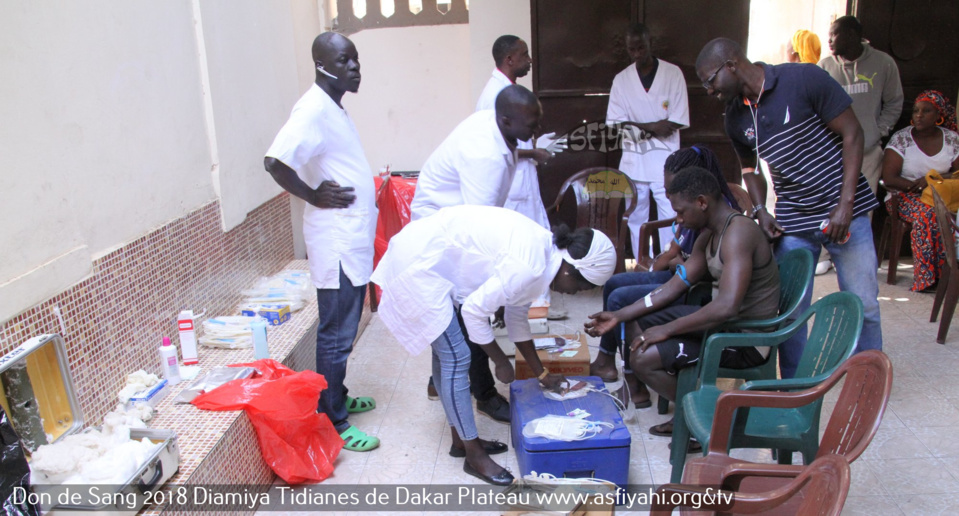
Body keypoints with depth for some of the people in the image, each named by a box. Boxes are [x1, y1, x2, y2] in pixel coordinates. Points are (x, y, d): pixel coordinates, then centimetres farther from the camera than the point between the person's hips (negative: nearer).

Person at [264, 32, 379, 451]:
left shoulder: (334, 108, 13)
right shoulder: (314, 109, -17)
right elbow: (275, 161, -28)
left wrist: (369, 192, 12)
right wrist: (315, 196, -19)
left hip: (353, 240, 10)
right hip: (336, 243, -10)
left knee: (343, 330, 20)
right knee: (336, 335, 0)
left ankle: (337, 399, 35)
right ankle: (333, 424, 12)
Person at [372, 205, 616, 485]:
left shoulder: (544, 249, 5)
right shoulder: (530, 268, -24)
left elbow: (516, 315, 15)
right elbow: (474, 311, -20)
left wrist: (542, 374, 22)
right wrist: (501, 362, -5)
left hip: (427, 255, 10)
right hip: (418, 263, -10)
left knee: (446, 353, 17)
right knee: (456, 358, -5)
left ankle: (461, 439, 31)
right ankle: (474, 456, 9)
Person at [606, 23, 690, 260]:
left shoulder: (672, 73, -1)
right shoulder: (621, 79, 6)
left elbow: (678, 121, -6)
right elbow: (616, 121, 0)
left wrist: (638, 129, -9)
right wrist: (652, 127, -13)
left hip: (665, 157, -3)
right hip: (633, 158, 3)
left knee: (670, 217, -6)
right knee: (636, 218, 8)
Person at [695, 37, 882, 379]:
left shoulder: (803, 80, -13)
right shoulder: (735, 118, 3)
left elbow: (852, 133, -10)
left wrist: (845, 204, -15)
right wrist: (760, 211, 1)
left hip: (843, 212, -4)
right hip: (791, 222, 4)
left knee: (863, 305, 4)